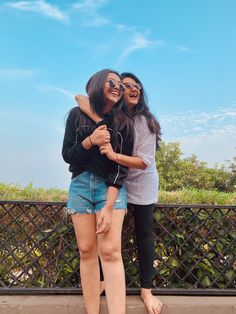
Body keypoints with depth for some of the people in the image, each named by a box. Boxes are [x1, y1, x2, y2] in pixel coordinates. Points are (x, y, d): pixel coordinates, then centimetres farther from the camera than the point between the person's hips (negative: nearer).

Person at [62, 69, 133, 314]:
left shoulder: (122, 122, 1)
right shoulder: (77, 115, 4)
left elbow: (122, 165, -6)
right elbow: (67, 155, 3)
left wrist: (109, 206, -16)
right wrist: (90, 141, -17)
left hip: (111, 187, -1)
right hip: (81, 185, 1)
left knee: (110, 251, -11)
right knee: (87, 251, 2)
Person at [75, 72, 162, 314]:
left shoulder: (145, 121, -14)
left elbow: (144, 162, -20)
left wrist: (114, 156, -34)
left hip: (141, 185, -1)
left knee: (144, 234, 7)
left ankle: (146, 291, 24)